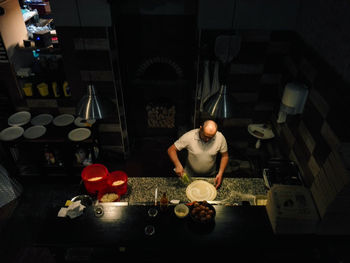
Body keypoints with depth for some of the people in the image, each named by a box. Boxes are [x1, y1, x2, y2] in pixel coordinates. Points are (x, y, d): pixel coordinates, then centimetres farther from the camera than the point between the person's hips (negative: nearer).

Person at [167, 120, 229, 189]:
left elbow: (225, 156, -8)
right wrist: (178, 165, -37)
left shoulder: (220, 138, -23)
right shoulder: (189, 136, -28)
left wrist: (220, 174, -18)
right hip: (190, 175, -1)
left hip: (210, 176, 1)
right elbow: (171, 149, -22)